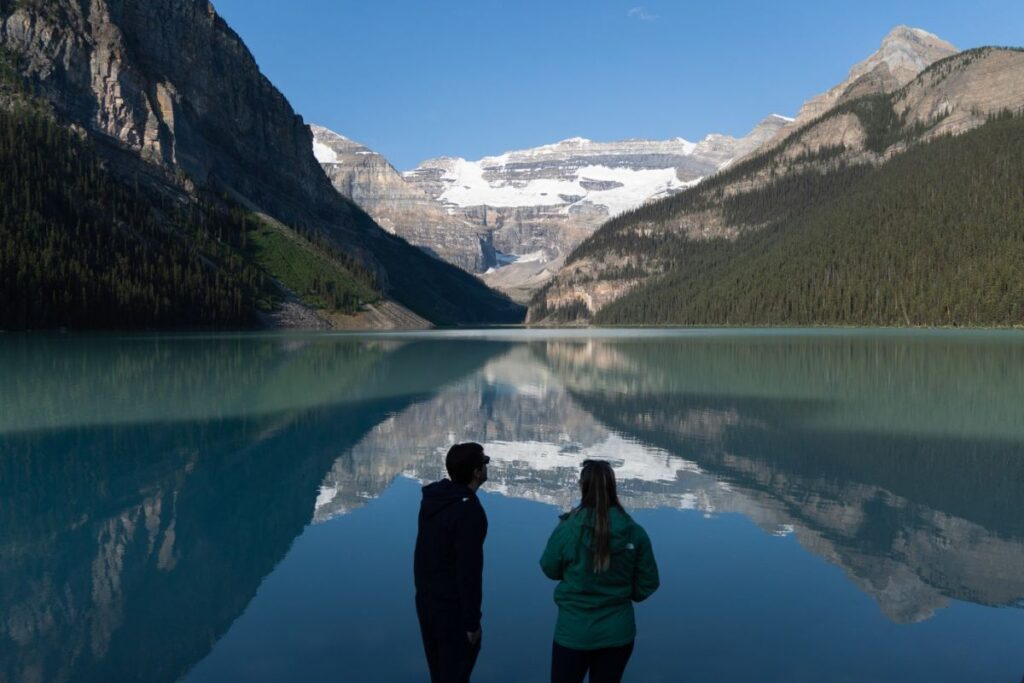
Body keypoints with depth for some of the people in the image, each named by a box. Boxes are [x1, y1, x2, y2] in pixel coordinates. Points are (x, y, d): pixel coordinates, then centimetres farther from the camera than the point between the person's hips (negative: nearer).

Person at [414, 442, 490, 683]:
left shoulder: (433, 497, 0)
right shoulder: (469, 511, -26)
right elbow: (469, 571, -25)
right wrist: (472, 622, -17)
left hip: (425, 599, 8)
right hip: (452, 607, -8)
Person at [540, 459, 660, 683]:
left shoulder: (567, 530, -18)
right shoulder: (635, 532, -11)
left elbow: (550, 570, -1)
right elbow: (648, 583, -2)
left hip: (574, 633, -2)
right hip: (618, 633, 2)